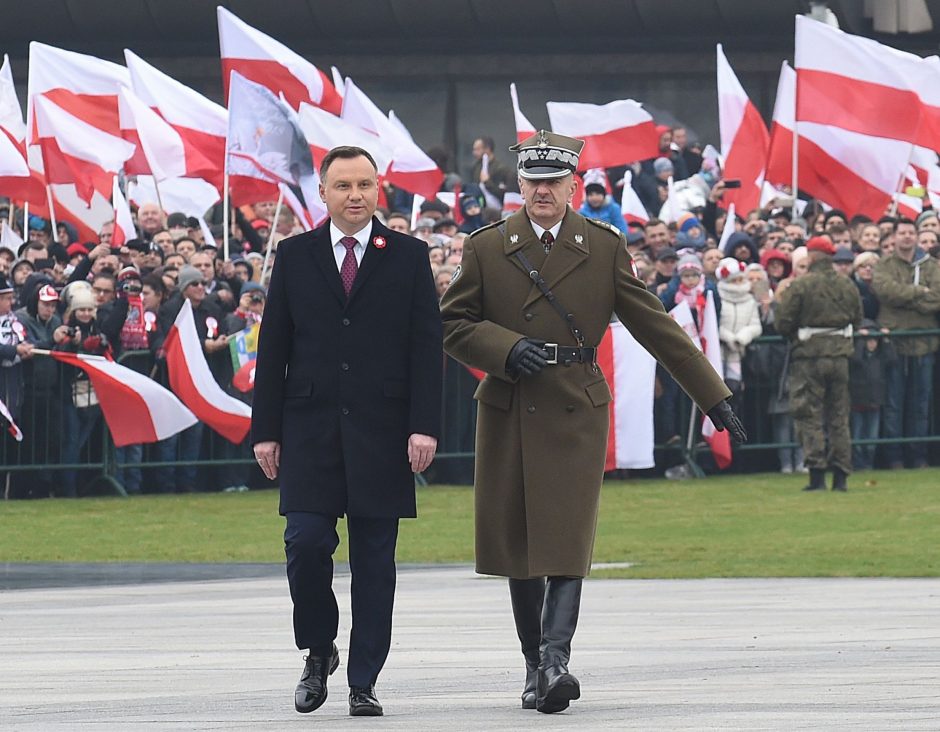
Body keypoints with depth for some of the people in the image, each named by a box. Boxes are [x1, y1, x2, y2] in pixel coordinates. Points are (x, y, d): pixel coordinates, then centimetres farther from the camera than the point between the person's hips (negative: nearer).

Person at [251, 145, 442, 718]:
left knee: (374, 558, 1)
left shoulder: (408, 257, 5)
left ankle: (364, 682, 7)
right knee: (306, 541, -10)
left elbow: (426, 345, 2)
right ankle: (319, 652, 13)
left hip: (381, 431, 0)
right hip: (311, 429, 0)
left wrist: (424, 426, -8)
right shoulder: (295, 257, 8)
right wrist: (266, 429, 2)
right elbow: (274, 347, 8)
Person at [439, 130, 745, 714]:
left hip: (576, 413, -2)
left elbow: (656, 325, 6)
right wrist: (506, 349, -13)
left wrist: (715, 398, 4)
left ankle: (555, 660, -23)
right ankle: (536, 667, 15)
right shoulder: (487, 248, 6)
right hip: (508, 416, 2)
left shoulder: (605, 248, 5)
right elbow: (453, 323, 7)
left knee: (566, 542, -13)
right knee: (518, 547, 5)